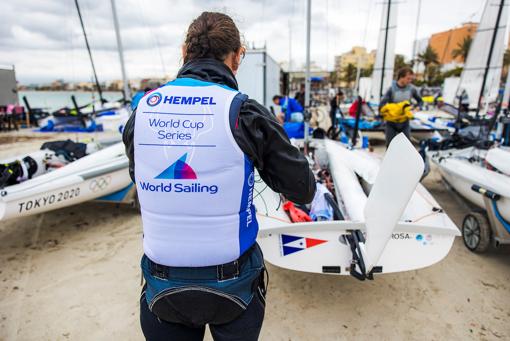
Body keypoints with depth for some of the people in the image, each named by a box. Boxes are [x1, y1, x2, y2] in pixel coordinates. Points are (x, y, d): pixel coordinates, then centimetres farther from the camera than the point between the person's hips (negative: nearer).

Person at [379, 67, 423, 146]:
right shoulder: (392, 89, -15)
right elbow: (381, 105, -20)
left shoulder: (411, 89, -5)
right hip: (391, 123, -3)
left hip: (405, 123, 3)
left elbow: (420, 101, 11)